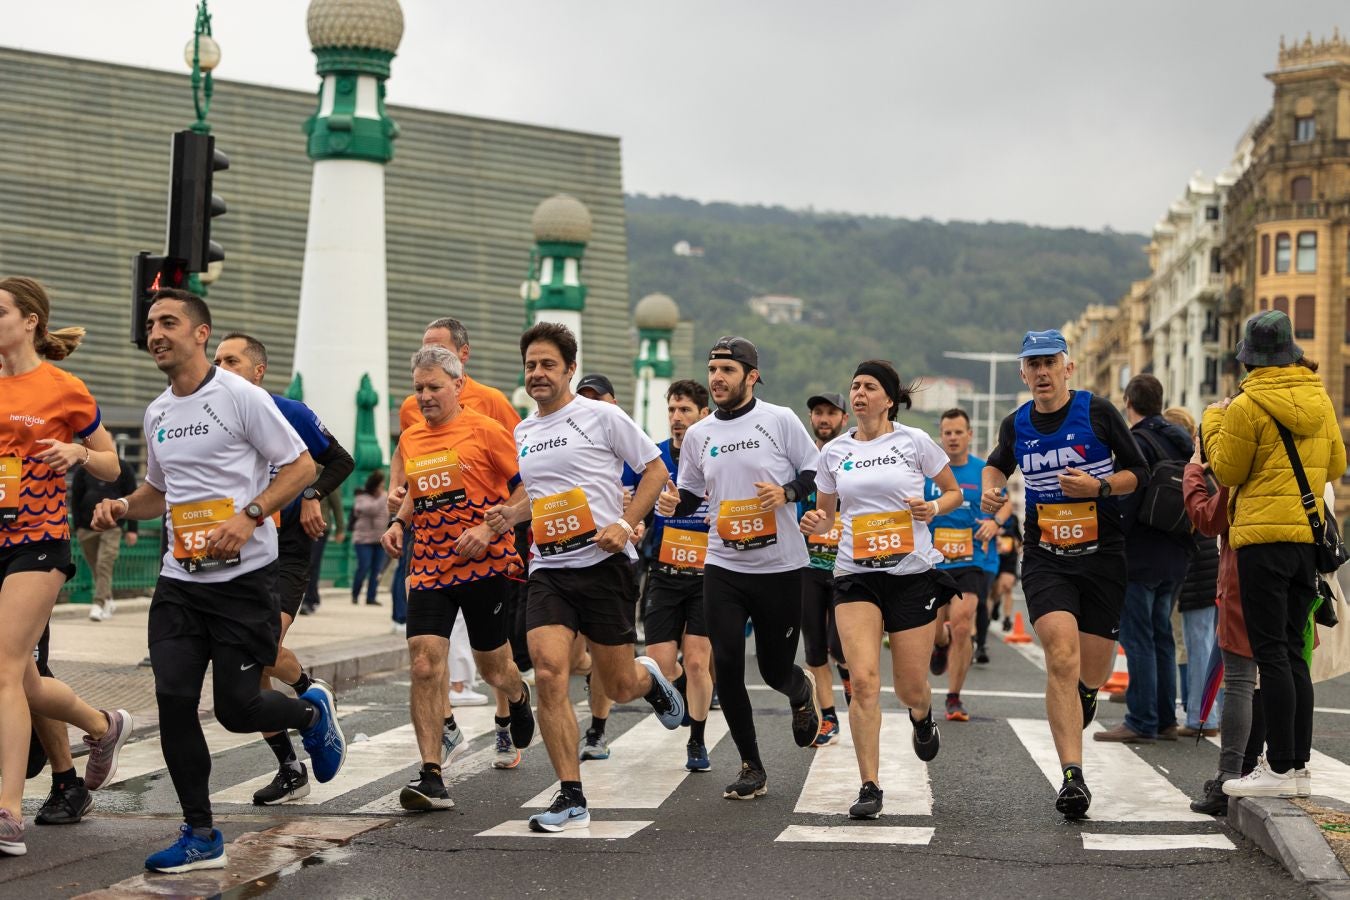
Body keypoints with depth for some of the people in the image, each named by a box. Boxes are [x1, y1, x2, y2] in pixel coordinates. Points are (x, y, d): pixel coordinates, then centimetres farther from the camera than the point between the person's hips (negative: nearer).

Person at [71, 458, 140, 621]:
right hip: (87, 527, 2)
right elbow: (75, 499, 8)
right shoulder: (83, 469, 6)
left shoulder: (123, 468, 4)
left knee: (104, 565, -16)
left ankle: (98, 604, -20)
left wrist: (132, 529, 0)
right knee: (95, 567, 8)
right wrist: (77, 527, 0)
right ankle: (108, 601, 24)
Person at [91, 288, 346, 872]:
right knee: (173, 699, -5)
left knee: (237, 708, -4)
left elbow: (301, 466, -7)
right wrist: (122, 508, 5)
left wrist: (249, 516, -20)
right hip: (179, 580, 6)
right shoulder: (156, 414, 12)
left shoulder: (240, 396, -8)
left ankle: (311, 712, 30)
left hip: (244, 577, -6)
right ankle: (200, 837, 5)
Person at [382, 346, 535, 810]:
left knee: (493, 667, 10)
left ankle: (518, 697, 49)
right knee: (424, 667, -13)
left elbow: (527, 489, -6)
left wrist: (489, 529, -16)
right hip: (428, 568, 4)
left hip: (486, 565, -4)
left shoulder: (484, 430, -6)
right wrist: (399, 522, 7)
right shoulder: (409, 439, 10)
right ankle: (431, 778, -13)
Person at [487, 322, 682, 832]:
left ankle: (649, 678, 43)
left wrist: (625, 524, -12)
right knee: (548, 673, -15)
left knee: (619, 688, 3)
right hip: (548, 568, 4)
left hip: (604, 563, -4)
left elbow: (655, 470, 1)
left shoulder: (601, 416, -3)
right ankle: (571, 798, -8)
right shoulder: (523, 433, 14)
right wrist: (511, 515, 8)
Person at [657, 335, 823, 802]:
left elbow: (818, 472, 1)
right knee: (726, 666, -7)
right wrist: (672, 503, -5)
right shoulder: (698, 434, 8)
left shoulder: (780, 420, -3)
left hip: (780, 566, -3)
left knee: (776, 670, 5)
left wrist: (787, 492, -17)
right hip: (724, 566, 3)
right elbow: (688, 494, 17)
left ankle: (801, 690, 45)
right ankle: (751, 768, 8)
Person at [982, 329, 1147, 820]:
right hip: (1045, 558, 1)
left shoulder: (1098, 412, -5)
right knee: (1062, 657, -19)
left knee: (1091, 672, 6)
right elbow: (997, 464, 25)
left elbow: (1138, 472, 2)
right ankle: (1073, 778, -20)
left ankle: (1087, 690, 47)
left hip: (1102, 555, 0)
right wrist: (990, 489, 4)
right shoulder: (1016, 425, 4)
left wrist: (1100, 486, -16)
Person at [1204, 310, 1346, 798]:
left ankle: (1280, 768, -8)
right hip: (1310, 536, 7)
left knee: (1271, 652, -6)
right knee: (1292, 652, 13)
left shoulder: (1248, 405, -12)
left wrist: (1214, 421, 11)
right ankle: (1298, 761, 16)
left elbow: (1227, 470, -3)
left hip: (1265, 536, -7)